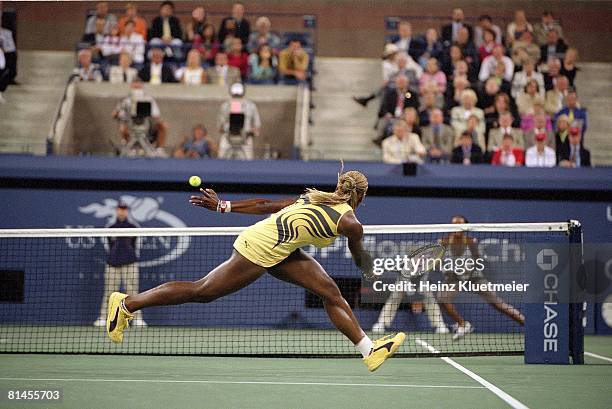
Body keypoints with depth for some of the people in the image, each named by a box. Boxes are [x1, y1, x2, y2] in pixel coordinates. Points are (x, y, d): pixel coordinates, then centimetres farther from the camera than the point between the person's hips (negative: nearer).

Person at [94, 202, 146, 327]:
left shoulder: (133, 228, 8)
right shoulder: (110, 228, 12)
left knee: (132, 291, -5)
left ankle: (137, 318, -4)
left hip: (129, 264, -1)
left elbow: (135, 246, 10)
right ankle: (103, 318, 3)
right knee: (109, 292, 0)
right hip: (112, 264, 1)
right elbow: (108, 246, 15)